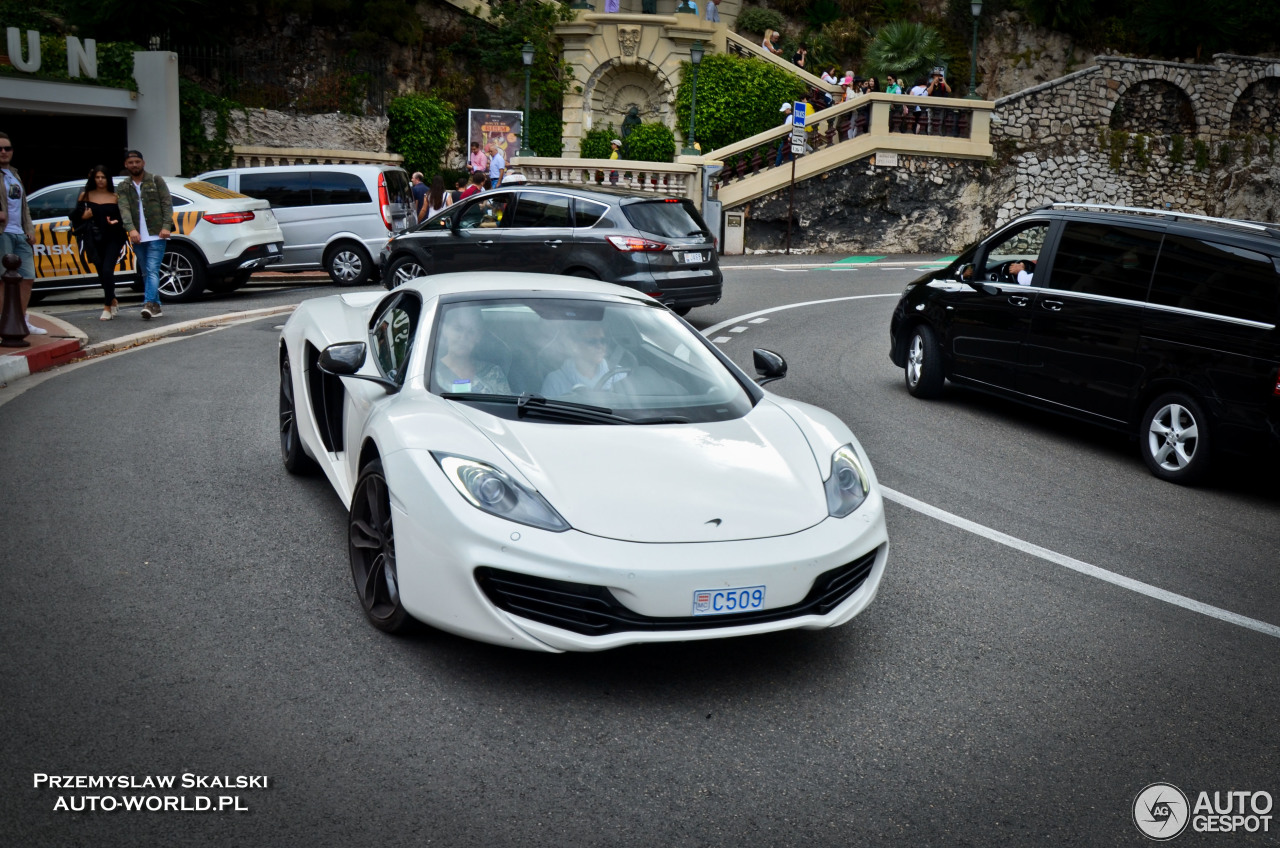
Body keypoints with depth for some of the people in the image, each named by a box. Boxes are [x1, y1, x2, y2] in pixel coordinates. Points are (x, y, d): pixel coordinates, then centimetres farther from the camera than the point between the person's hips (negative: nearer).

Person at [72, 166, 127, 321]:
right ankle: (113, 302, 30)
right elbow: (74, 216, 11)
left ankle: (107, 308, -9)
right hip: (94, 241, 3)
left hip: (112, 239, -3)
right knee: (102, 273, 8)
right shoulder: (85, 196, 8)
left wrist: (116, 222, -14)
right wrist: (83, 216, -9)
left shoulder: (115, 198, 4)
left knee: (107, 271, -16)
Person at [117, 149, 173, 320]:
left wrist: (166, 226, -13)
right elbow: (124, 209, -5)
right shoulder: (123, 187, 10)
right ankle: (156, 307, 14)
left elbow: (167, 203, 0)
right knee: (146, 273, 8)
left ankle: (149, 304, -25)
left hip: (156, 235, -4)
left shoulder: (156, 181, 5)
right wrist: (131, 229, -22)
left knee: (152, 270, -15)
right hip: (137, 237, 4)